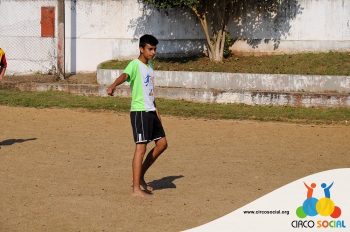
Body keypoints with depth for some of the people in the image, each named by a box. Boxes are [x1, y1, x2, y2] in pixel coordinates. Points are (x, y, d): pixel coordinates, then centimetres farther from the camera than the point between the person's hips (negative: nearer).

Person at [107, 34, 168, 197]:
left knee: (162, 143, 10)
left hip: (150, 111, 9)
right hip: (139, 111, -9)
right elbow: (124, 75, -33)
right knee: (141, 147, -9)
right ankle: (136, 188, -5)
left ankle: (140, 176, 20)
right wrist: (113, 86, -52)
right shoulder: (135, 65, -11)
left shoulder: (149, 66, 15)